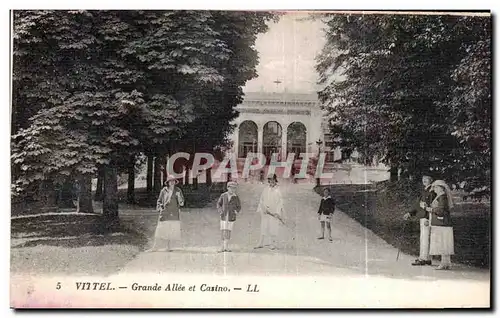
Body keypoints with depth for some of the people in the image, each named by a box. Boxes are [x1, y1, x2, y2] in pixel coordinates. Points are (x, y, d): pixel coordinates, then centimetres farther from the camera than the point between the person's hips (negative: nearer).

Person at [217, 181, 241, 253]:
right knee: (223, 231, -1)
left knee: (228, 231, 0)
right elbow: (219, 204, 10)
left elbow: (239, 207, 6)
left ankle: (226, 247, 9)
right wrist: (220, 211, -6)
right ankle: (223, 247, 10)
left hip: (231, 217, -1)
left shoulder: (236, 197, -4)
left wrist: (236, 212, -12)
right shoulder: (223, 195, -2)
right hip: (224, 216, 1)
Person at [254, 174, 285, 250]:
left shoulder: (277, 191, -6)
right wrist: (262, 208, -2)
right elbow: (262, 200, 10)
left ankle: (273, 244, 6)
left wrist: (277, 212, -14)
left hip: (274, 212, -4)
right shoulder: (266, 190, 6)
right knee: (263, 227, 7)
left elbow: (280, 202, -7)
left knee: (273, 228, -1)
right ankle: (261, 243, 12)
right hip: (265, 212, 4)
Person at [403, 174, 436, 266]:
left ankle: (423, 259, -6)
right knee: (424, 238, 11)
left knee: (425, 238, -8)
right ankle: (427, 259, 16)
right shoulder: (424, 191, 17)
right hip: (423, 217, 10)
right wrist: (409, 214, 15)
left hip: (428, 217, -10)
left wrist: (428, 219, -23)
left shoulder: (432, 191, -11)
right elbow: (419, 206, 21)